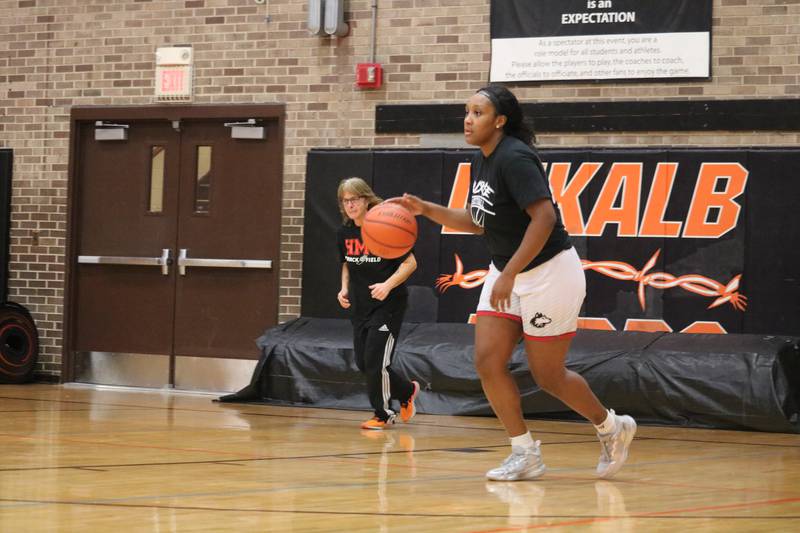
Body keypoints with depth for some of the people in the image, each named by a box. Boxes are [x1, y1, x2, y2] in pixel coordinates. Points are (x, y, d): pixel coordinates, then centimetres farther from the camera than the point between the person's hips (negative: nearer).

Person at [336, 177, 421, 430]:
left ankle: (382, 414, 11)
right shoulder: (344, 234, 3)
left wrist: (389, 284, -25)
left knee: (375, 361, -10)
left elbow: (410, 262, -13)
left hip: (387, 305, -7)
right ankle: (407, 391, 29)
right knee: (363, 364, 7)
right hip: (359, 305, 7)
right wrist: (345, 288, 3)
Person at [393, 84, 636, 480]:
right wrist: (427, 210, 5)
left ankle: (612, 428, 25)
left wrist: (509, 275, -29)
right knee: (487, 360, -3)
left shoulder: (515, 158, -22)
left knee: (548, 374, 1)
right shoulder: (480, 162, 6)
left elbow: (545, 217, -29)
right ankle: (525, 455, 7)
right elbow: (478, 222, 17)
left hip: (550, 273, -9)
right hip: (507, 271, 9)